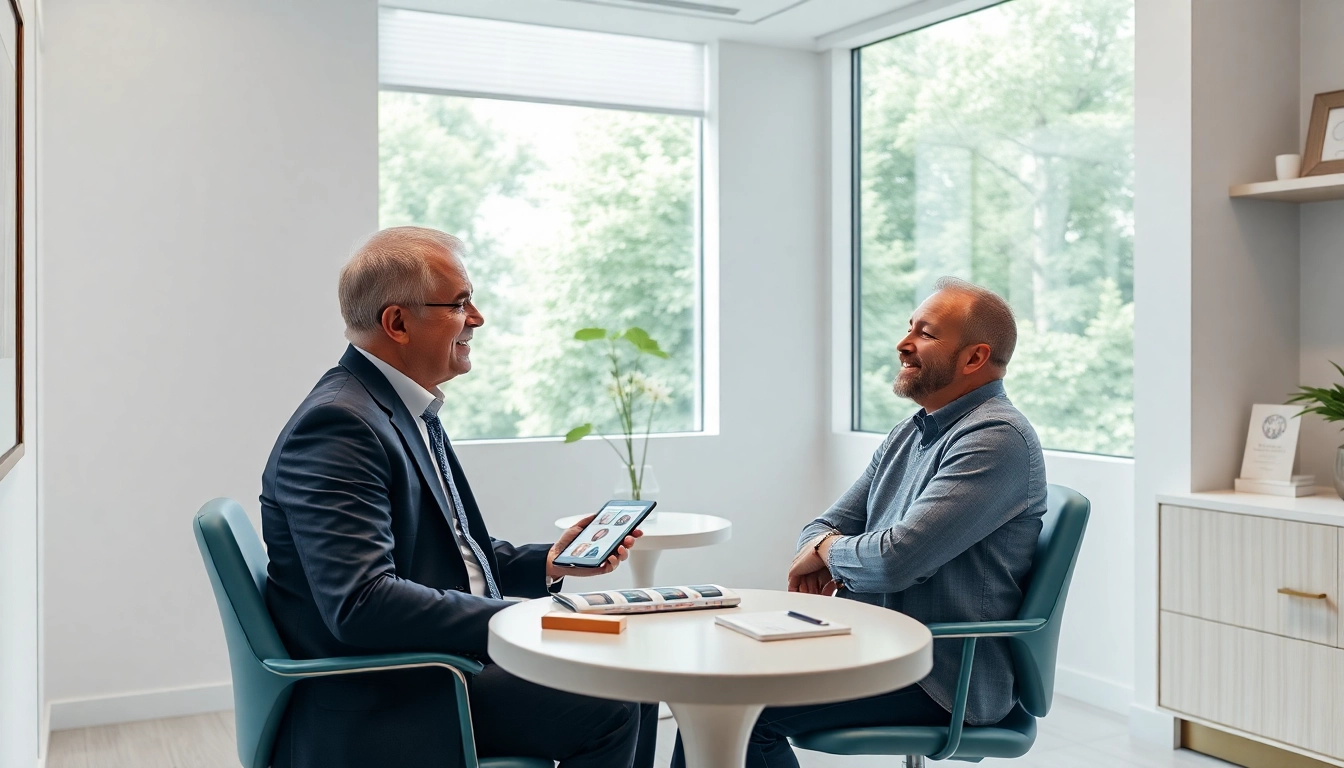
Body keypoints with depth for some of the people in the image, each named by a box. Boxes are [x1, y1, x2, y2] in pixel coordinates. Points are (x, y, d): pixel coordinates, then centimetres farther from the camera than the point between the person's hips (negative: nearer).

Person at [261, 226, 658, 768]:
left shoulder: (410, 410, 11)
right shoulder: (338, 423, -20)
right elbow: (359, 604, -29)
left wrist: (548, 562, 5)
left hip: (451, 656, 10)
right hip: (376, 709, -10)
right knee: (606, 706, -18)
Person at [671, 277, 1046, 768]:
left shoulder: (997, 438, -16)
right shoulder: (908, 435, 15)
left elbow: (896, 558, -26)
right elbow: (825, 526, 18)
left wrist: (827, 551, -5)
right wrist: (823, 546, -7)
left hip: (938, 677, -9)